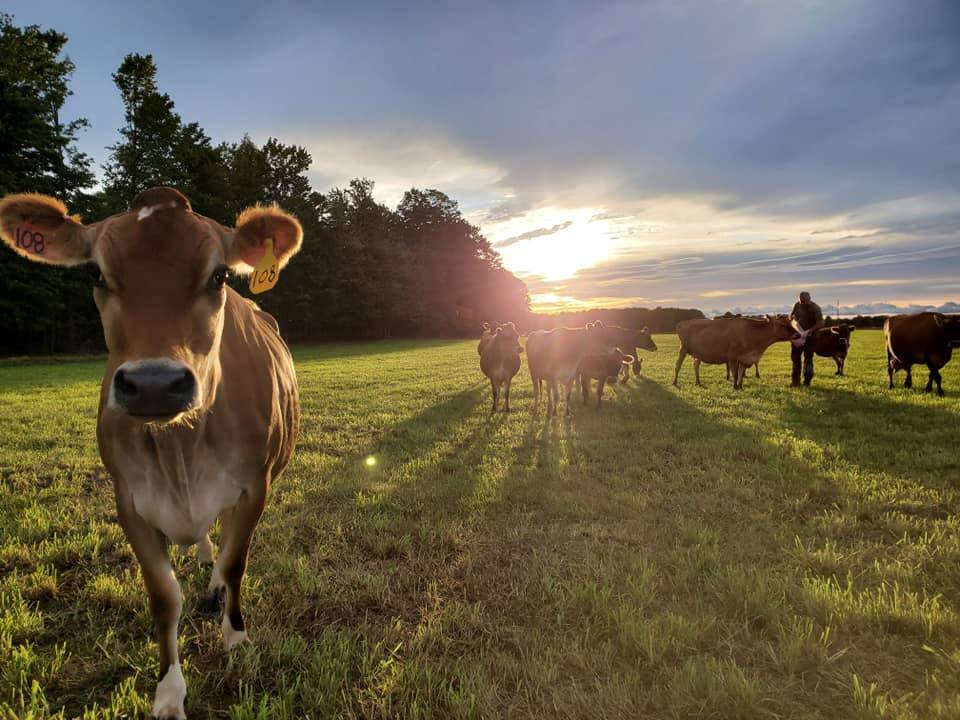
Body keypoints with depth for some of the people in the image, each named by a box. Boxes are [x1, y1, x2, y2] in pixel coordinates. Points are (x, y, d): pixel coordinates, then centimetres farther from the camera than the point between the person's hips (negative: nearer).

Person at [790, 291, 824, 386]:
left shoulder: (815, 308, -13)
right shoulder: (797, 305, 3)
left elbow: (820, 323, -21)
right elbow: (791, 316, 17)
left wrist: (809, 331, -28)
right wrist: (793, 320, -5)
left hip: (809, 337, -5)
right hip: (798, 335, 6)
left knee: (808, 358, -3)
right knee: (795, 356, 8)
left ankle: (807, 381, 5)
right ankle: (795, 380, 18)